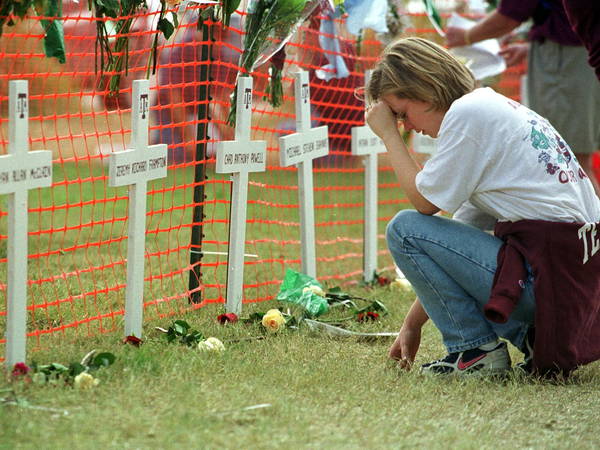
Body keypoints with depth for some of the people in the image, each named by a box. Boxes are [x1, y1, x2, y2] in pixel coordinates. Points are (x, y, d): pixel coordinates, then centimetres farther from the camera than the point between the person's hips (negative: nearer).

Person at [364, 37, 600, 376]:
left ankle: (476, 349, 0)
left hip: (546, 277, -10)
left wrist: (389, 134, 8)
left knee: (404, 229, -4)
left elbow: (424, 202, -5)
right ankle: (537, 340, 13)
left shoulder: (468, 112, -9)